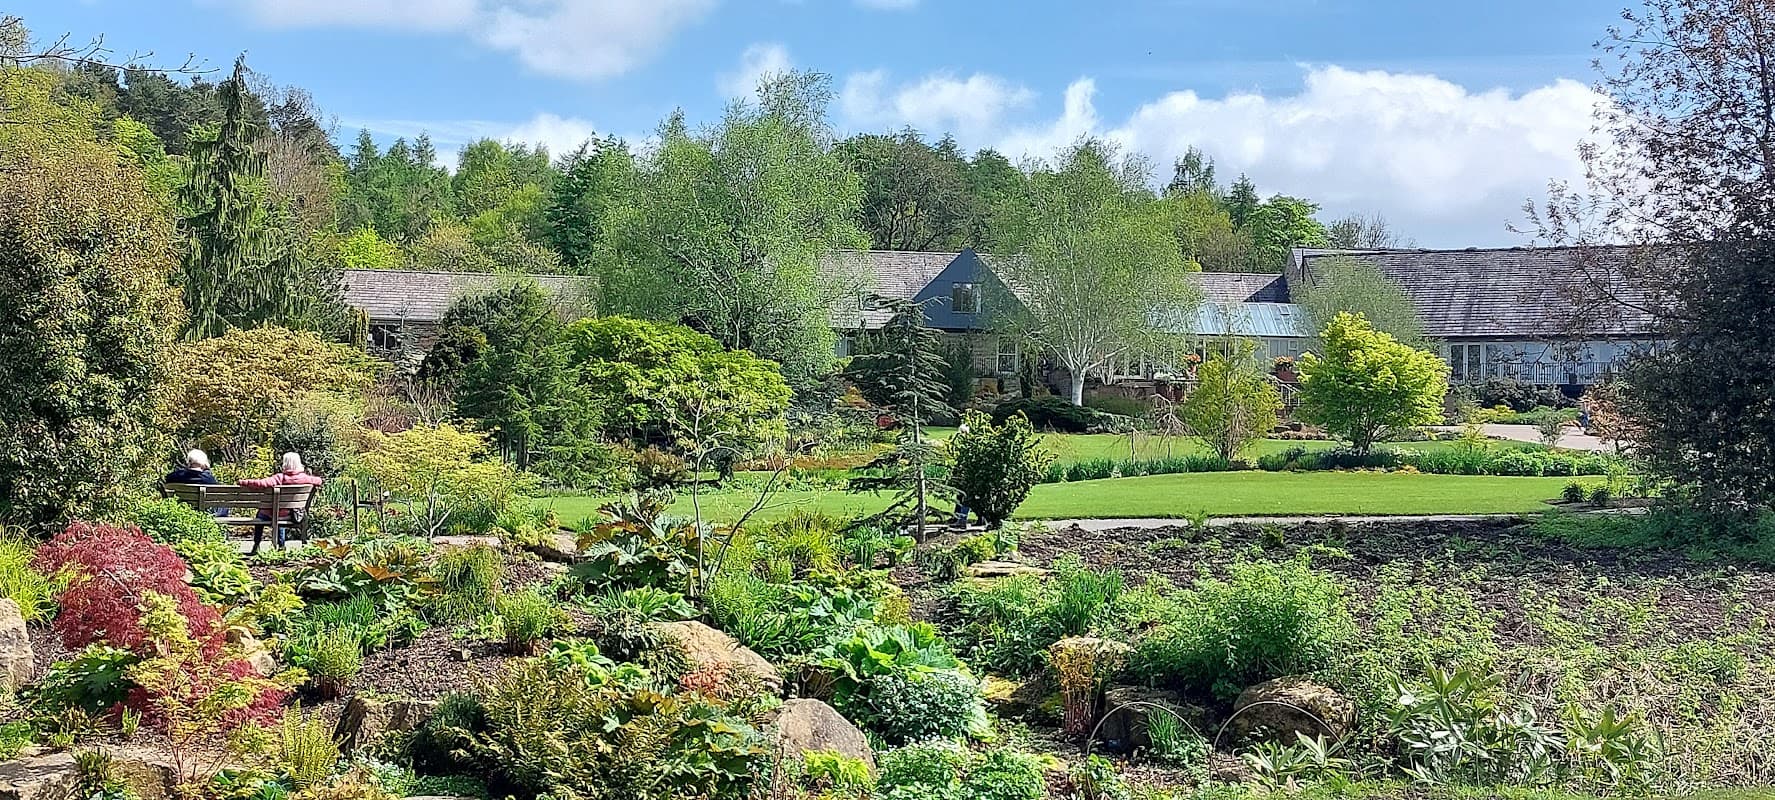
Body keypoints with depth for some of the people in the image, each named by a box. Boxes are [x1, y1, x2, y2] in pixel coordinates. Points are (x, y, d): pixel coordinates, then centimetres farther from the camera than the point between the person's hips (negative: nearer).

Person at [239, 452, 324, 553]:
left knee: (261, 514, 29)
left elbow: (261, 483, -34)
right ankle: (281, 545, 43)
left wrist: (244, 482, -23)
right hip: (294, 514, 4)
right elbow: (318, 480, 4)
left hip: (278, 514, -4)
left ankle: (256, 547, 32)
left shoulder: (280, 477, -25)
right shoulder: (304, 478, -13)